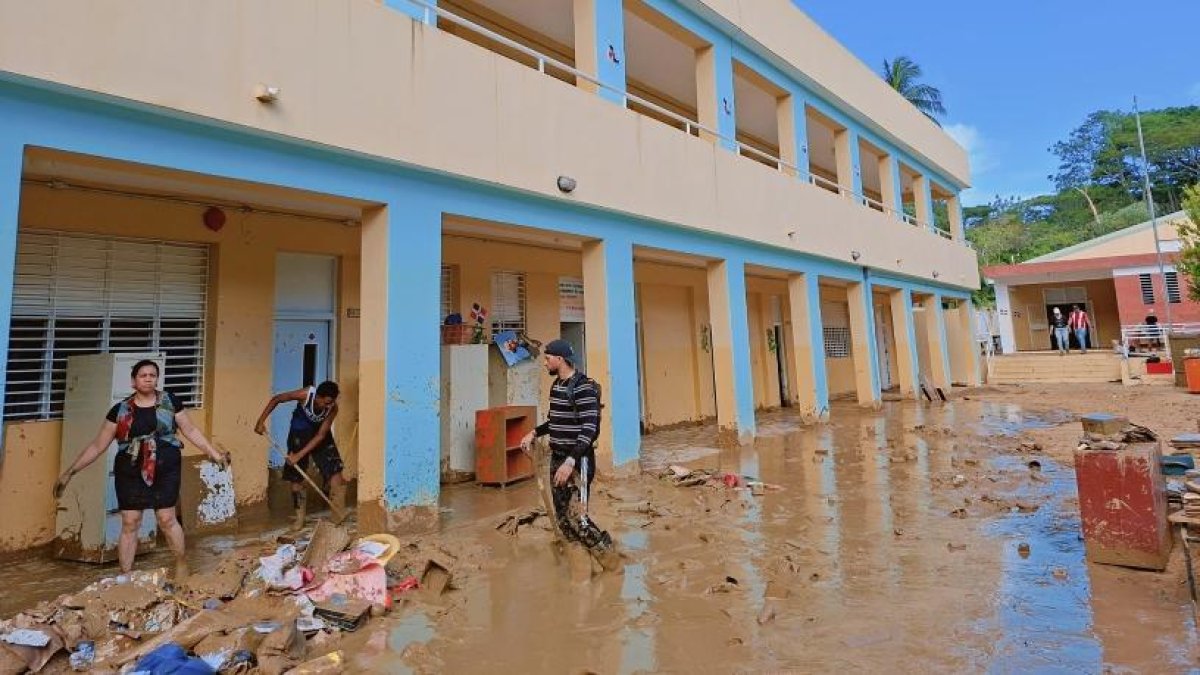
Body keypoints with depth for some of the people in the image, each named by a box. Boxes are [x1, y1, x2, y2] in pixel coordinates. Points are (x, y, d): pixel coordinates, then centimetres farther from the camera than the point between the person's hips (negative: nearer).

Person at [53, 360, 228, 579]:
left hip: (165, 469, -1)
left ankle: (182, 564, 19)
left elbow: (191, 430, 6)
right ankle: (125, 577, 18)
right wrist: (70, 471, 5)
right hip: (130, 472, 1)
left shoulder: (170, 401, 1)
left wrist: (214, 454, 3)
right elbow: (97, 445, 8)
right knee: (129, 523, 6)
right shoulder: (120, 410, 2)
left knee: (166, 518, 1)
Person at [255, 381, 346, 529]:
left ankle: (340, 517, -1)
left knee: (335, 472, -10)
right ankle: (298, 518, 17)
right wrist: (261, 421, -17)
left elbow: (320, 435, -24)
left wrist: (300, 455, -27)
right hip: (299, 433, 0)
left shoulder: (333, 408, -28)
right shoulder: (305, 394, -32)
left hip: (320, 434, 1)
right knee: (296, 478, 0)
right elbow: (276, 399, -15)